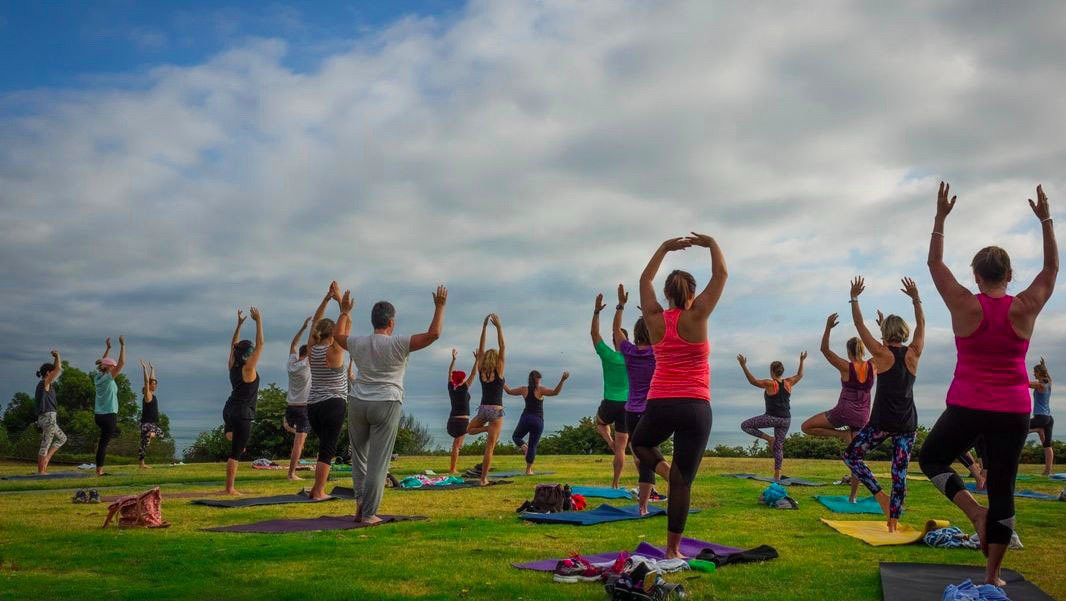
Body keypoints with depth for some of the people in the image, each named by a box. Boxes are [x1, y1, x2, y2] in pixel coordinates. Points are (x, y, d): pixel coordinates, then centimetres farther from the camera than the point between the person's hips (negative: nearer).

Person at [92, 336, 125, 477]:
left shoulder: (98, 376, 7)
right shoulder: (108, 378, -13)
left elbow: (103, 363, 24)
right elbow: (122, 363, -18)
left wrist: (108, 348, 26)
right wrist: (122, 345, -13)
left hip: (98, 416, 8)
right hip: (109, 415, -8)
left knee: (115, 432, 31)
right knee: (104, 443, -4)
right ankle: (99, 470, -3)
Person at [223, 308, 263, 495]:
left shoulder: (232, 365, 5)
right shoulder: (248, 368, -13)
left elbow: (233, 345, 19)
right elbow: (260, 344, -14)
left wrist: (239, 324, 21)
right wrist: (258, 321, -9)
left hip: (229, 409, 7)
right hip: (242, 414, -7)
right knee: (236, 452, -5)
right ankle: (230, 489, -5)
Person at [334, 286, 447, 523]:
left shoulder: (358, 343, 4)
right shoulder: (398, 344, -10)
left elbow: (338, 335, 26)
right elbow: (433, 334, -15)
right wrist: (439, 306, -5)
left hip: (358, 403, 4)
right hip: (386, 405, -4)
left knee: (359, 453, 20)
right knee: (378, 461, -1)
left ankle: (360, 499, 12)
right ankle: (368, 513, 1)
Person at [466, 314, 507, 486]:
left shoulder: (481, 371, 4)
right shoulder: (499, 371, -6)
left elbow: (481, 350, 9)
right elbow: (502, 348, -7)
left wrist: (484, 327, 9)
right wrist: (499, 327, -8)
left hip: (483, 409, 3)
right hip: (496, 411, -3)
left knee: (469, 429, 32)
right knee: (489, 448, -1)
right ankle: (484, 479, -4)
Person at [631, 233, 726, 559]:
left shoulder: (655, 319, 4)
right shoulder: (695, 318, -4)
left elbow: (645, 280, 20)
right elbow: (721, 275, 4)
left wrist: (664, 248, 27)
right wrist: (712, 244, 16)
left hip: (659, 406, 2)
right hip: (695, 408, -2)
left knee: (639, 443, 33)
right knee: (682, 481, 3)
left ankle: (659, 466, 1)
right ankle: (673, 549, 5)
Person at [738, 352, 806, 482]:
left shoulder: (770, 383, -10)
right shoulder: (788, 383, 6)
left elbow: (753, 381, -19)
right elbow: (800, 375, 25)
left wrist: (744, 366, -20)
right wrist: (802, 361, 36)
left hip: (772, 417, -6)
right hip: (786, 420, 6)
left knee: (745, 425, 2)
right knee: (779, 446, 12)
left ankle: (769, 438, -2)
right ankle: (777, 475, 9)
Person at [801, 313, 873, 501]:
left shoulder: (846, 367, -9)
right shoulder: (873, 366, 2)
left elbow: (825, 349, -7)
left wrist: (828, 327, -15)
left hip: (842, 413, -5)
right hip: (862, 417, 5)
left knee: (806, 427, 7)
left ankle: (842, 434, -5)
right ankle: (853, 496, 8)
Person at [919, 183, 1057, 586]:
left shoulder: (964, 306, -9)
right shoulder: (1025, 308, -4)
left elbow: (935, 263, 2)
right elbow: (1052, 268, 12)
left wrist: (941, 217, 5)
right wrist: (1045, 221, 12)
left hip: (967, 408, -2)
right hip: (1014, 412, 2)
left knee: (930, 459, 20)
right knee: (1002, 490, 9)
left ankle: (975, 512, -5)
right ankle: (992, 576, 15)